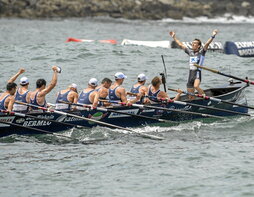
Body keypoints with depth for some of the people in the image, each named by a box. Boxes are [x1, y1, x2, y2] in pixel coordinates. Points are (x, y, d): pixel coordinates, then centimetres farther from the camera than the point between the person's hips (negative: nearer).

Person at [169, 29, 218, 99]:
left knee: (196, 86, -33)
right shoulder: (190, 52, 16)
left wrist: (212, 36, -25)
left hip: (197, 73, -6)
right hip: (190, 74, 6)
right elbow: (180, 44, 24)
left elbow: (207, 44, -12)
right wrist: (174, 37, 28)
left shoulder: (201, 52, 2)